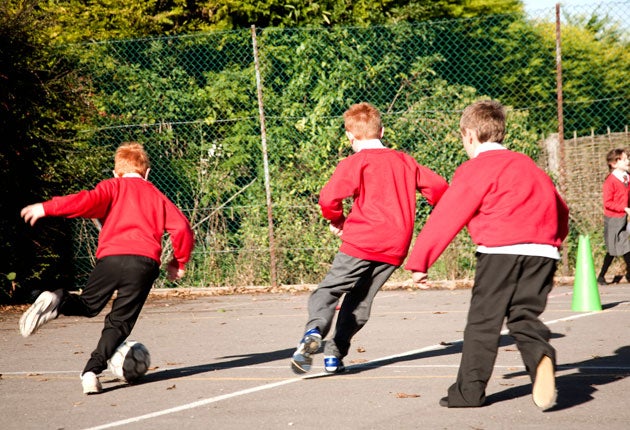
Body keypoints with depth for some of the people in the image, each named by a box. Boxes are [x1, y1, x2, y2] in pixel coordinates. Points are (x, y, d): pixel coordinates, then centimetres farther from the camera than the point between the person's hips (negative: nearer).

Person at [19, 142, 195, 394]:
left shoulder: (113, 186, 17)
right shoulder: (156, 195, 24)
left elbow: (89, 200, -4)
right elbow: (181, 227, 14)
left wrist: (46, 208, -4)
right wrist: (179, 261, 26)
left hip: (111, 257, -1)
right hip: (146, 262, 1)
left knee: (88, 305, 19)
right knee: (119, 322, 7)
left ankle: (57, 302, -14)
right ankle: (92, 371, -13)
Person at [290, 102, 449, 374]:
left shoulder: (356, 162, -3)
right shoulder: (405, 161, 14)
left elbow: (328, 199, -13)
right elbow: (438, 186, 14)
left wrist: (337, 220, 6)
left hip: (362, 240, -5)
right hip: (396, 247, 5)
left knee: (329, 289, 0)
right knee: (360, 301, 13)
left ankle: (314, 330, -26)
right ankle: (335, 353, 8)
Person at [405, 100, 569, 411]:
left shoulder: (475, 169, 2)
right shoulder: (528, 165, 25)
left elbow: (445, 219, -2)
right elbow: (560, 210, 31)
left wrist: (419, 262, -1)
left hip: (501, 249, -6)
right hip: (544, 251, 6)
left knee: (484, 319, 4)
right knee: (525, 316, 9)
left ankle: (469, 390, 7)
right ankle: (541, 358, -22)